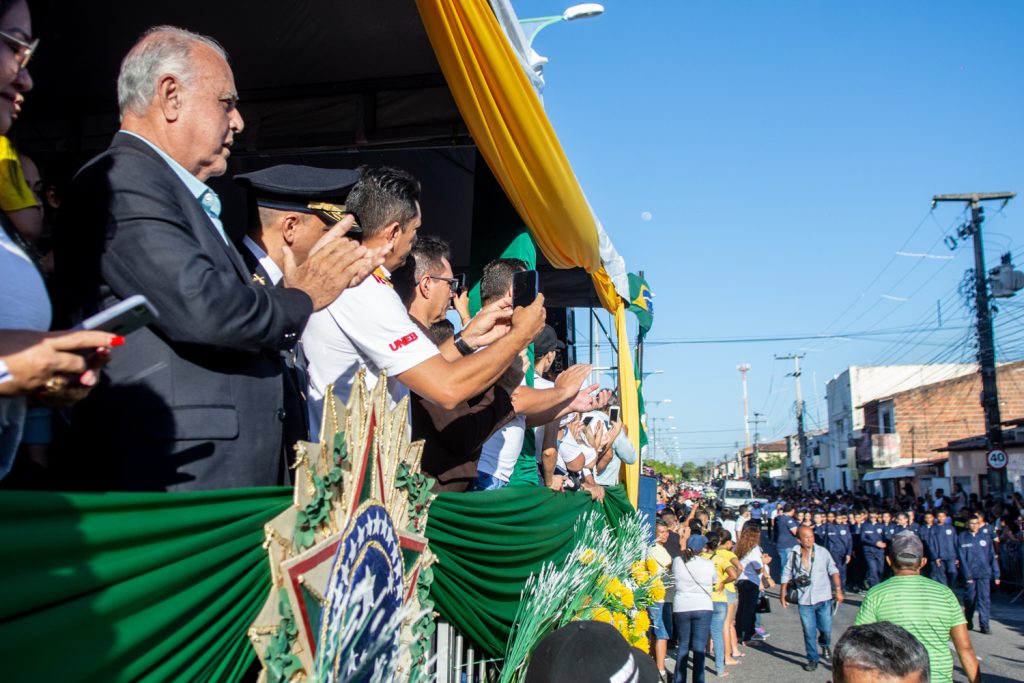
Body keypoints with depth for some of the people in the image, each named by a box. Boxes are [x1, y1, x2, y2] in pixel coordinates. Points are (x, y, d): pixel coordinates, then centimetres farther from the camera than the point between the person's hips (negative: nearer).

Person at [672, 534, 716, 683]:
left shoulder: (677, 562, -4)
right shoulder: (708, 564, -6)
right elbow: (714, 582, 7)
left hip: (681, 608, 2)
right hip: (703, 608, -2)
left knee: (683, 646, 14)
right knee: (699, 648, 2)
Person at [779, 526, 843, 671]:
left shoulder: (822, 552, -4)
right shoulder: (792, 555, -2)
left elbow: (833, 571, 1)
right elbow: (786, 576, 7)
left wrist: (838, 590, -6)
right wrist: (782, 594, 5)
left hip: (823, 598, 0)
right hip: (804, 600, 0)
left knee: (826, 629, 5)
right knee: (809, 632, 4)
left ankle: (825, 646, 38)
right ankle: (813, 659, 21)